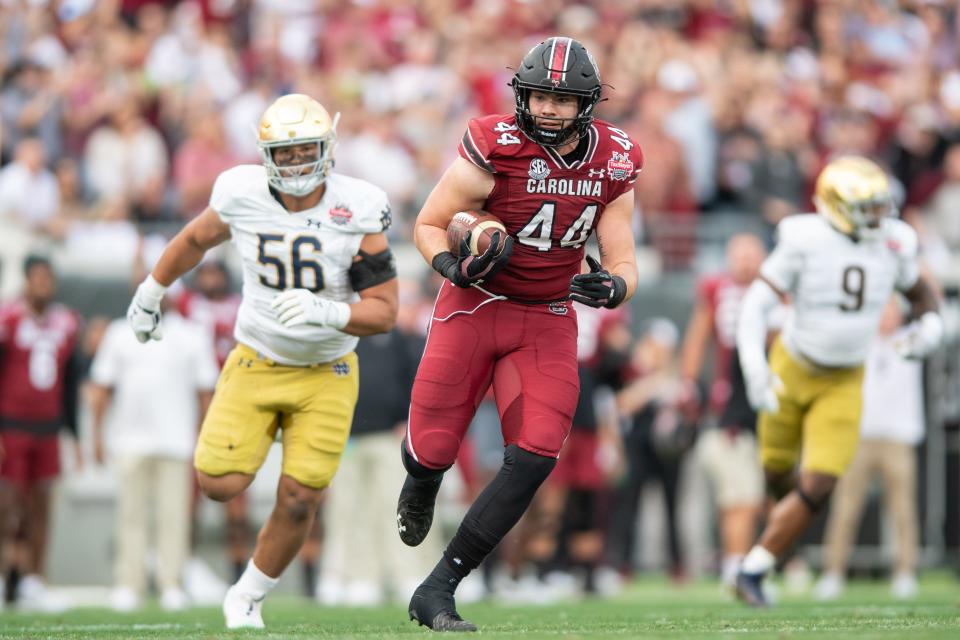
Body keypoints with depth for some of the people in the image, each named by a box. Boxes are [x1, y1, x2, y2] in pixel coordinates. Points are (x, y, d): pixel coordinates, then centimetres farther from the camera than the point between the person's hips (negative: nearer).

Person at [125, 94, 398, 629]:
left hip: (325, 374, -1)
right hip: (257, 364, 1)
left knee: (299, 500, -3)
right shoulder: (243, 198, -13)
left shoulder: (358, 212, -17)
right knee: (220, 485, -12)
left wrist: (324, 312, -34)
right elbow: (197, 238, 10)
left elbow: (384, 311, -16)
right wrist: (150, 294, 22)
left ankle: (249, 595, 21)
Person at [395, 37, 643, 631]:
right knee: (432, 449, -1)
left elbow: (623, 264, 0)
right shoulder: (494, 149, -17)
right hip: (474, 309, -3)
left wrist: (611, 286, -24)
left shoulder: (614, 163, -5)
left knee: (534, 458, -13)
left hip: (548, 320, 3)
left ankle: (437, 591, -4)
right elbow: (429, 225, -7)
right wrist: (455, 267, -28)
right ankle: (421, 486, 42)